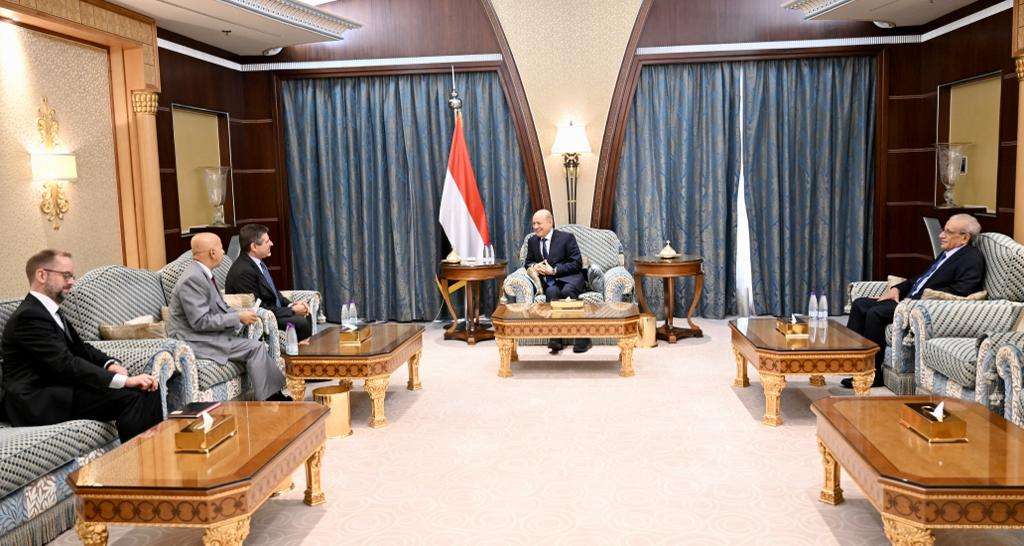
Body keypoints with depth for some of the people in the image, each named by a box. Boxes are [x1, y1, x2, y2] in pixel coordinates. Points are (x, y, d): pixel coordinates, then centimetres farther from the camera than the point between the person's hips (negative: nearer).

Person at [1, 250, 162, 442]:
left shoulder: (48, 311, 17)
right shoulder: (29, 316, -14)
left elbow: (81, 348, 19)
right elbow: (66, 364, -22)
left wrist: (110, 363, -3)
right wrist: (124, 380, -26)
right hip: (37, 405, -9)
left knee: (146, 389, -8)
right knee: (130, 396, -25)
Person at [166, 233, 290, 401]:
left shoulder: (204, 274, 10)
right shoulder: (192, 279, -20)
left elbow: (217, 309, 18)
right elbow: (200, 321, -24)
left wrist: (242, 314, 1)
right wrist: (238, 317, -18)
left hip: (210, 335, 9)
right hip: (195, 342, -9)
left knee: (260, 346, -1)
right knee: (255, 348, -17)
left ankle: (276, 394, 0)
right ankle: (269, 398, -9)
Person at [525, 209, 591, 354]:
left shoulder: (567, 237, 1)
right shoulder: (532, 241, 16)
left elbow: (577, 263, -5)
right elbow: (528, 262, 24)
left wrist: (554, 270, -14)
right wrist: (534, 266, -2)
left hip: (569, 278, -3)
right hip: (548, 282, 3)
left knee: (567, 291, -37)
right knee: (551, 291, -34)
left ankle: (582, 337, -31)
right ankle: (556, 339, -39)